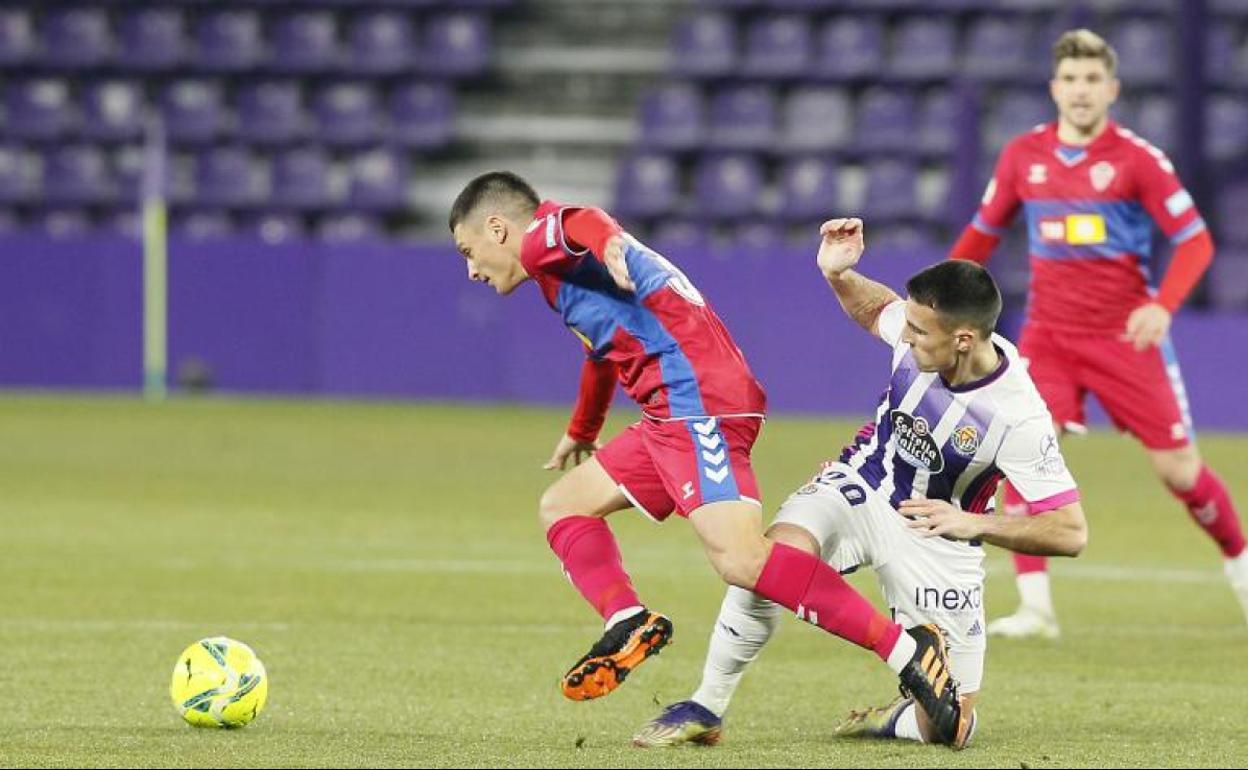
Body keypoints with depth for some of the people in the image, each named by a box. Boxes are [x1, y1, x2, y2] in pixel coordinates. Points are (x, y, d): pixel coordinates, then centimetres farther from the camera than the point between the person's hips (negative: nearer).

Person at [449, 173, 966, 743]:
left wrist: (608, 245, -47)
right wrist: (581, 433, 67)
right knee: (562, 507, 18)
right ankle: (629, 625, -5)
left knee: (740, 559, -24)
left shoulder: (541, 236, 3)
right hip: (673, 416, 11)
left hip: (697, 397, -11)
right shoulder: (559, 271, 32)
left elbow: (580, 225, -23)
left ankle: (908, 652, -27)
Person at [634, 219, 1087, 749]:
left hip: (936, 533, -2)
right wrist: (838, 275, -9)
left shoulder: (1018, 418, -28)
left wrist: (975, 524, -26)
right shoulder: (919, 325, -16)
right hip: (859, 487, 2)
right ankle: (705, 710, -17)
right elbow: (872, 310, 12)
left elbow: (1071, 532, -21)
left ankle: (895, 721, 29)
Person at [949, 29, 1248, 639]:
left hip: (1124, 336, -2)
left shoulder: (1137, 159, -8)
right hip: (1048, 333, 2)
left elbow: (1195, 240, -9)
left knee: (1178, 468, 2)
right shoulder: (1023, 156, 2)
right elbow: (983, 232, 16)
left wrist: (1162, 305, -24)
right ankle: (1035, 606, -15)